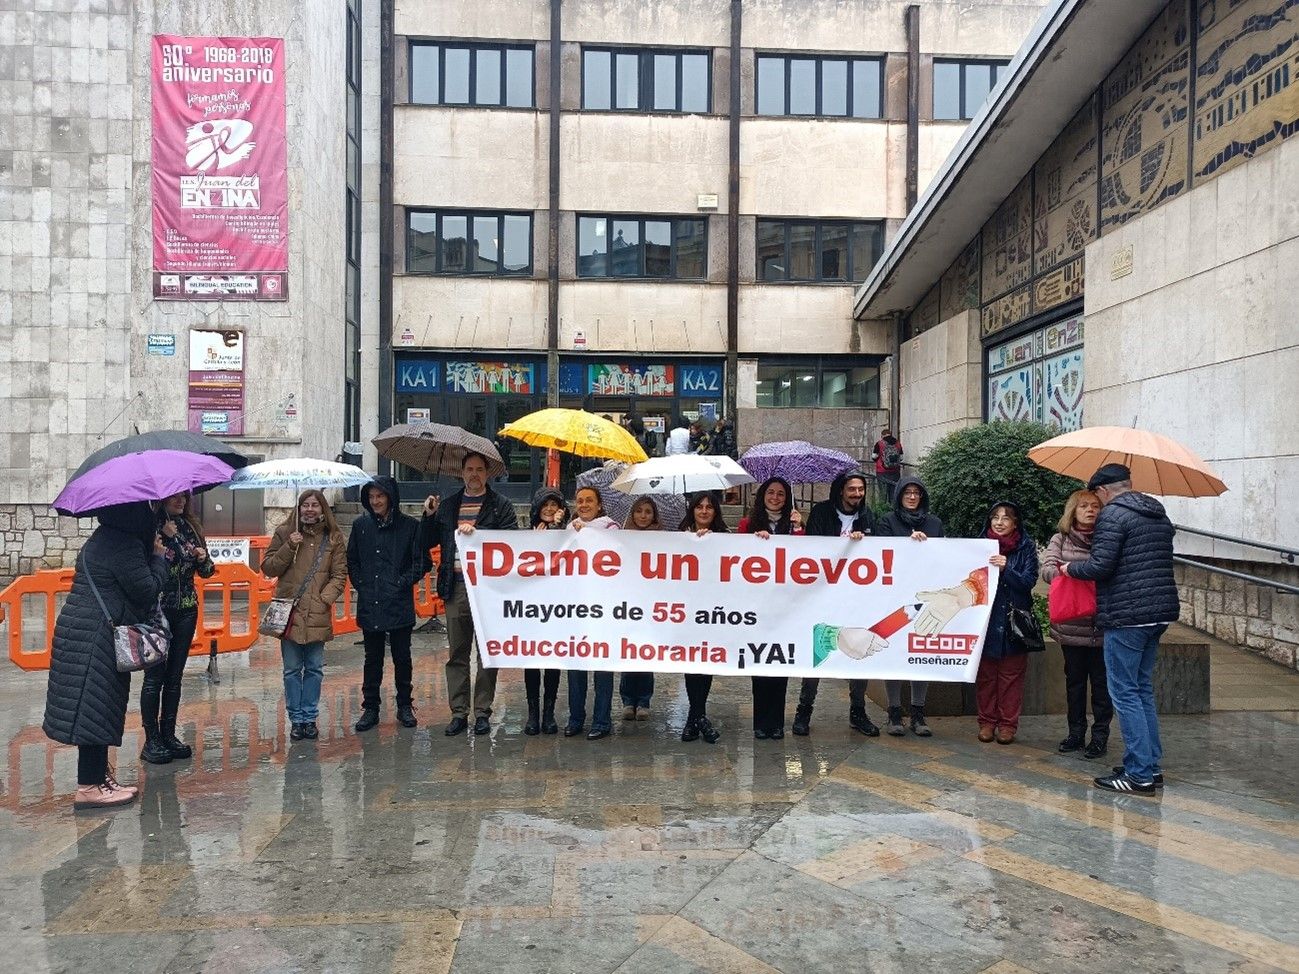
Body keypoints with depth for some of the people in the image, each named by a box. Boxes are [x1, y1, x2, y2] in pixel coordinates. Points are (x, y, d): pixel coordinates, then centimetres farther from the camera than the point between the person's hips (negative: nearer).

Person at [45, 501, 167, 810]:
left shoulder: (105, 538, 15)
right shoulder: (124, 544, -17)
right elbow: (147, 590, -15)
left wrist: (154, 555, 12)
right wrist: (159, 557, -2)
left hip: (82, 632, 10)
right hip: (95, 636, -10)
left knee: (96, 709, 14)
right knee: (95, 707, -6)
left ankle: (98, 775, 23)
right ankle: (89, 787, -1)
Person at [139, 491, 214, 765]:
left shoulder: (190, 527, 9)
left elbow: (206, 572, 14)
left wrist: (203, 559, -7)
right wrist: (169, 538, -19)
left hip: (186, 610, 5)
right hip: (157, 610, -5)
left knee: (175, 675, 11)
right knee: (155, 675, -1)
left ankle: (168, 734, 19)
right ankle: (151, 740, 6)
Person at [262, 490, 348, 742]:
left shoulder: (333, 537, 5)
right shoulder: (284, 533, 4)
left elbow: (340, 574, 4)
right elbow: (268, 569, 2)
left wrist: (325, 598, -10)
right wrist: (289, 547, -11)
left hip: (318, 614, 0)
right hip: (289, 611, 0)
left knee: (314, 669, 8)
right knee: (292, 669, 6)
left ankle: (310, 718, 19)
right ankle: (296, 719, 16)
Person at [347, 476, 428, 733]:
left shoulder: (410, 526, -3)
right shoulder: (361, 525, 6)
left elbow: (421, 562, 0)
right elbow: (352, 561, 13)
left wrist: (403, 582, -8)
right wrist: (360, 584, 2)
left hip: (399, 604, -2)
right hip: (369, 604, 2)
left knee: (402, 657, 8)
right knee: (372, 658, 10)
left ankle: (405, 706, 21)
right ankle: (370, 708, 19)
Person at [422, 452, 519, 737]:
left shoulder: (500, 505, 5)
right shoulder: (447, 506, 16)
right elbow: (426, 543, 14)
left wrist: (476, 531, -16)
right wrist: (429, 515, -1)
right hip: (456, 587, 3)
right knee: (457, 654, 7)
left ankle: (482, 712, 11)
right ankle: (458, 712, 14)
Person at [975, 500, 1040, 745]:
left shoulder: (1026, 547, 1)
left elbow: (1029, 582, -7)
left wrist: (1006, 569, -22)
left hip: (1013, 621, -1)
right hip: (985, 619, 2)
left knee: (1011, 675, 2)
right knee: (985, 674, 4)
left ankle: (1008, 723, 11)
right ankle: (987, 722, 14)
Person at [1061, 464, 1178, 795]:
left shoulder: (1113, 514, -11)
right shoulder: (1159, 515, 16)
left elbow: (1100, 566, -19)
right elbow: (1159, 563, 20)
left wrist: (1070, 569, 0)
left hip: (1127, 616, -9)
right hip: (1160, 612, 9)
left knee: (1124, 692, -3)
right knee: (1143, 688, 17)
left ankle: (1140, 774, -1)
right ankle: (1151, 765, 21)